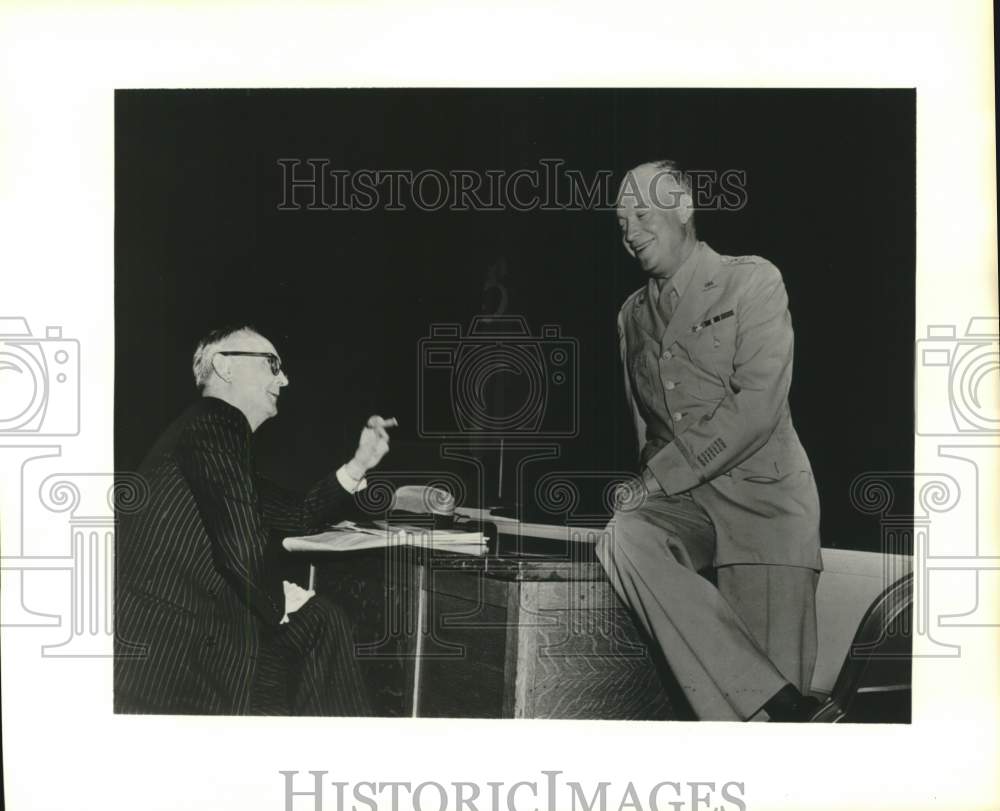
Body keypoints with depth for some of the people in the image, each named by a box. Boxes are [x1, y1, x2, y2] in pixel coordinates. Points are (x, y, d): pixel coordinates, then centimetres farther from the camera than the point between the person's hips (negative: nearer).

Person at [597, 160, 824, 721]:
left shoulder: (752, 281, 2)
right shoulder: (633, 315, 19)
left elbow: (758, 406, -11)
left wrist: (661, 474, -13)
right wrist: (649, 482, 3)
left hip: (760, 492, -3)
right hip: (679, 498, 4)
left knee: (777, 669, -17)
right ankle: (782, 711, -27)